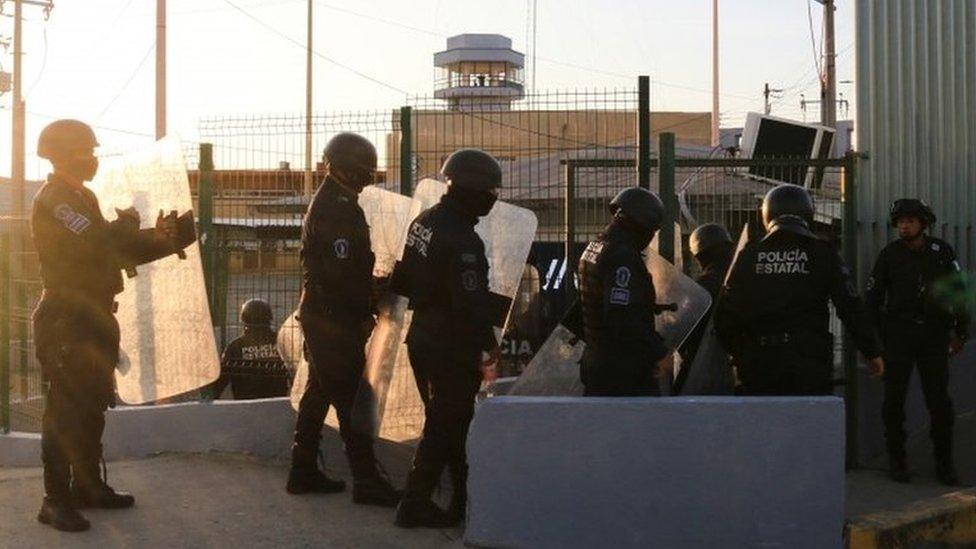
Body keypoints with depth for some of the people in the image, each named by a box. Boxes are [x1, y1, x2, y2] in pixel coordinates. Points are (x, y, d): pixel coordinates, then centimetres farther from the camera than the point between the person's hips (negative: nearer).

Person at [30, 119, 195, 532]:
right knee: (65, 409, -8)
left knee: (92, 406, 15)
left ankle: (88, 485, 25)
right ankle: (56, 500, -5)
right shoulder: (54, 200, -13)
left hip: (92, 318, 10)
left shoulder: (80, 198, 19)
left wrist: (161, 238, 2)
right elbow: (92, 245, -27)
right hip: (65, 321, -10)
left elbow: (115, 250, 17)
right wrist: (127, 224, -8)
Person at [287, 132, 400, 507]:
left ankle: (303, 472, 22)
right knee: (349, 396, -7)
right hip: (335, 320, -11)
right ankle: (366, 480, -4)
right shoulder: (337, 210, -18)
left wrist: (364, 310, 13)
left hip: (321, 315, 11)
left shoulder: (330, 203, 16)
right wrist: (365, 313, -12)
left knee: (319, 391, 15)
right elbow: (343, 273, -22)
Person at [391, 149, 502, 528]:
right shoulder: (462, 242, -24)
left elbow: (403, 281, 15)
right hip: (453, 350, -9)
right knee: (445, 426, 2)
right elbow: (471, 303, -25)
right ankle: (415, 505, 6)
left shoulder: (423, 222, 5)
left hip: (423, 339, 9)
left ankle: (464, 499, 29)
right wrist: (489, 343, -14)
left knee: (447, 421, 18)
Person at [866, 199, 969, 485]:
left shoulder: (942, 252, 4)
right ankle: (897, 460, 9)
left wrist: (960, 332, 4)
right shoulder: (889, 254, 3)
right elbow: (873, 297, 5)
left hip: (934, 335, 0)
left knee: (939, 400, -1)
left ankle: (944, 462, 9)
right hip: (898, 335, 0)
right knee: (894, 399, -1)